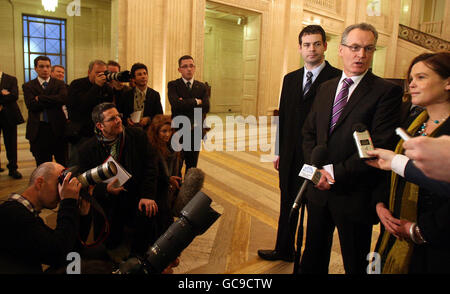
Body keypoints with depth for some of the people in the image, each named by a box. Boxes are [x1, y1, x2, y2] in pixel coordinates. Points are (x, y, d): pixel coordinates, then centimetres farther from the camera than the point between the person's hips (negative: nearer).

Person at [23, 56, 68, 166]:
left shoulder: (59, 84, 6)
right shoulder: (28, 86, 6)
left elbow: (63, 98, -14)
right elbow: (31, 105, -10)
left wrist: (40, 98, -11)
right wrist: (53, 101, -11)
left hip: (57, 128, 0)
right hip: (38, 130, 1)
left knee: (64, 164, 8)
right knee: (42, 165, 12)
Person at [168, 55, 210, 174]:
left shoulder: (202, 87, 7)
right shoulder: (173, 85, -2)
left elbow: (206, 107, -8)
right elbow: (176, 104, -20)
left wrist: (186, 103, -15)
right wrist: (196, 101, -11)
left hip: (195, 130, 3)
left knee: (192, 165, 13)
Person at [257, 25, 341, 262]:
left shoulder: (337, 78, -8)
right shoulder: (290, 79, 10)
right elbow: (283, 117, 12)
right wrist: (280, 152, 11)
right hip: (291, 157, 6)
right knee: (287, 206, 19)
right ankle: (284, 250, 39)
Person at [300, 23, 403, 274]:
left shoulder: (387, 91, -10)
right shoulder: (326, 87, 9)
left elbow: (380, 147, -17)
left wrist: (336, 173, -17)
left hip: (355, 196, -5)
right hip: (319, 190, 5)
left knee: (355, 264, 15)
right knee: (313, 258, 22)